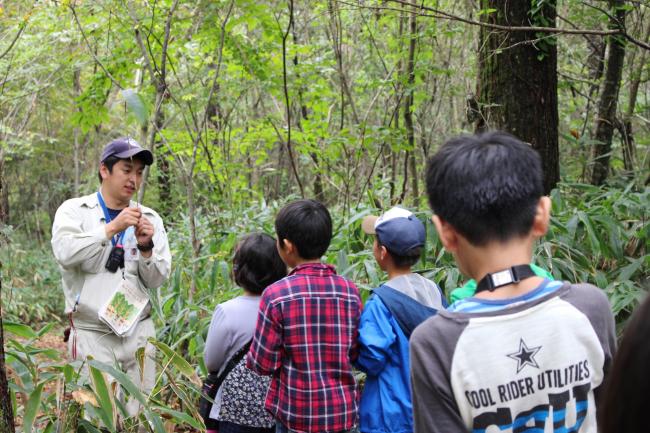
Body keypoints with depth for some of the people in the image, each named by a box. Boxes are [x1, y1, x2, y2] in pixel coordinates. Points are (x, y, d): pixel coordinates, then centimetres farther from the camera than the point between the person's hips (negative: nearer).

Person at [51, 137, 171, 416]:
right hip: (92, 334, -3)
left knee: (140, 414, 3)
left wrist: (146, 247, -11)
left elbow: (156, 279, 7)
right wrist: (111, 228, -20)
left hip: (138, 332, 3)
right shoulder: (74, 210, 2)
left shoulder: (150, 218, 10)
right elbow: (65, 253, -17)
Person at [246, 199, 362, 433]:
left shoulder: (277, 295, -14)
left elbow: (263, 364, -10)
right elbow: (354, 354, 4)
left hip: (296, 413, -3)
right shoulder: (349, 291, -3)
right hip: (343, 412, 3)